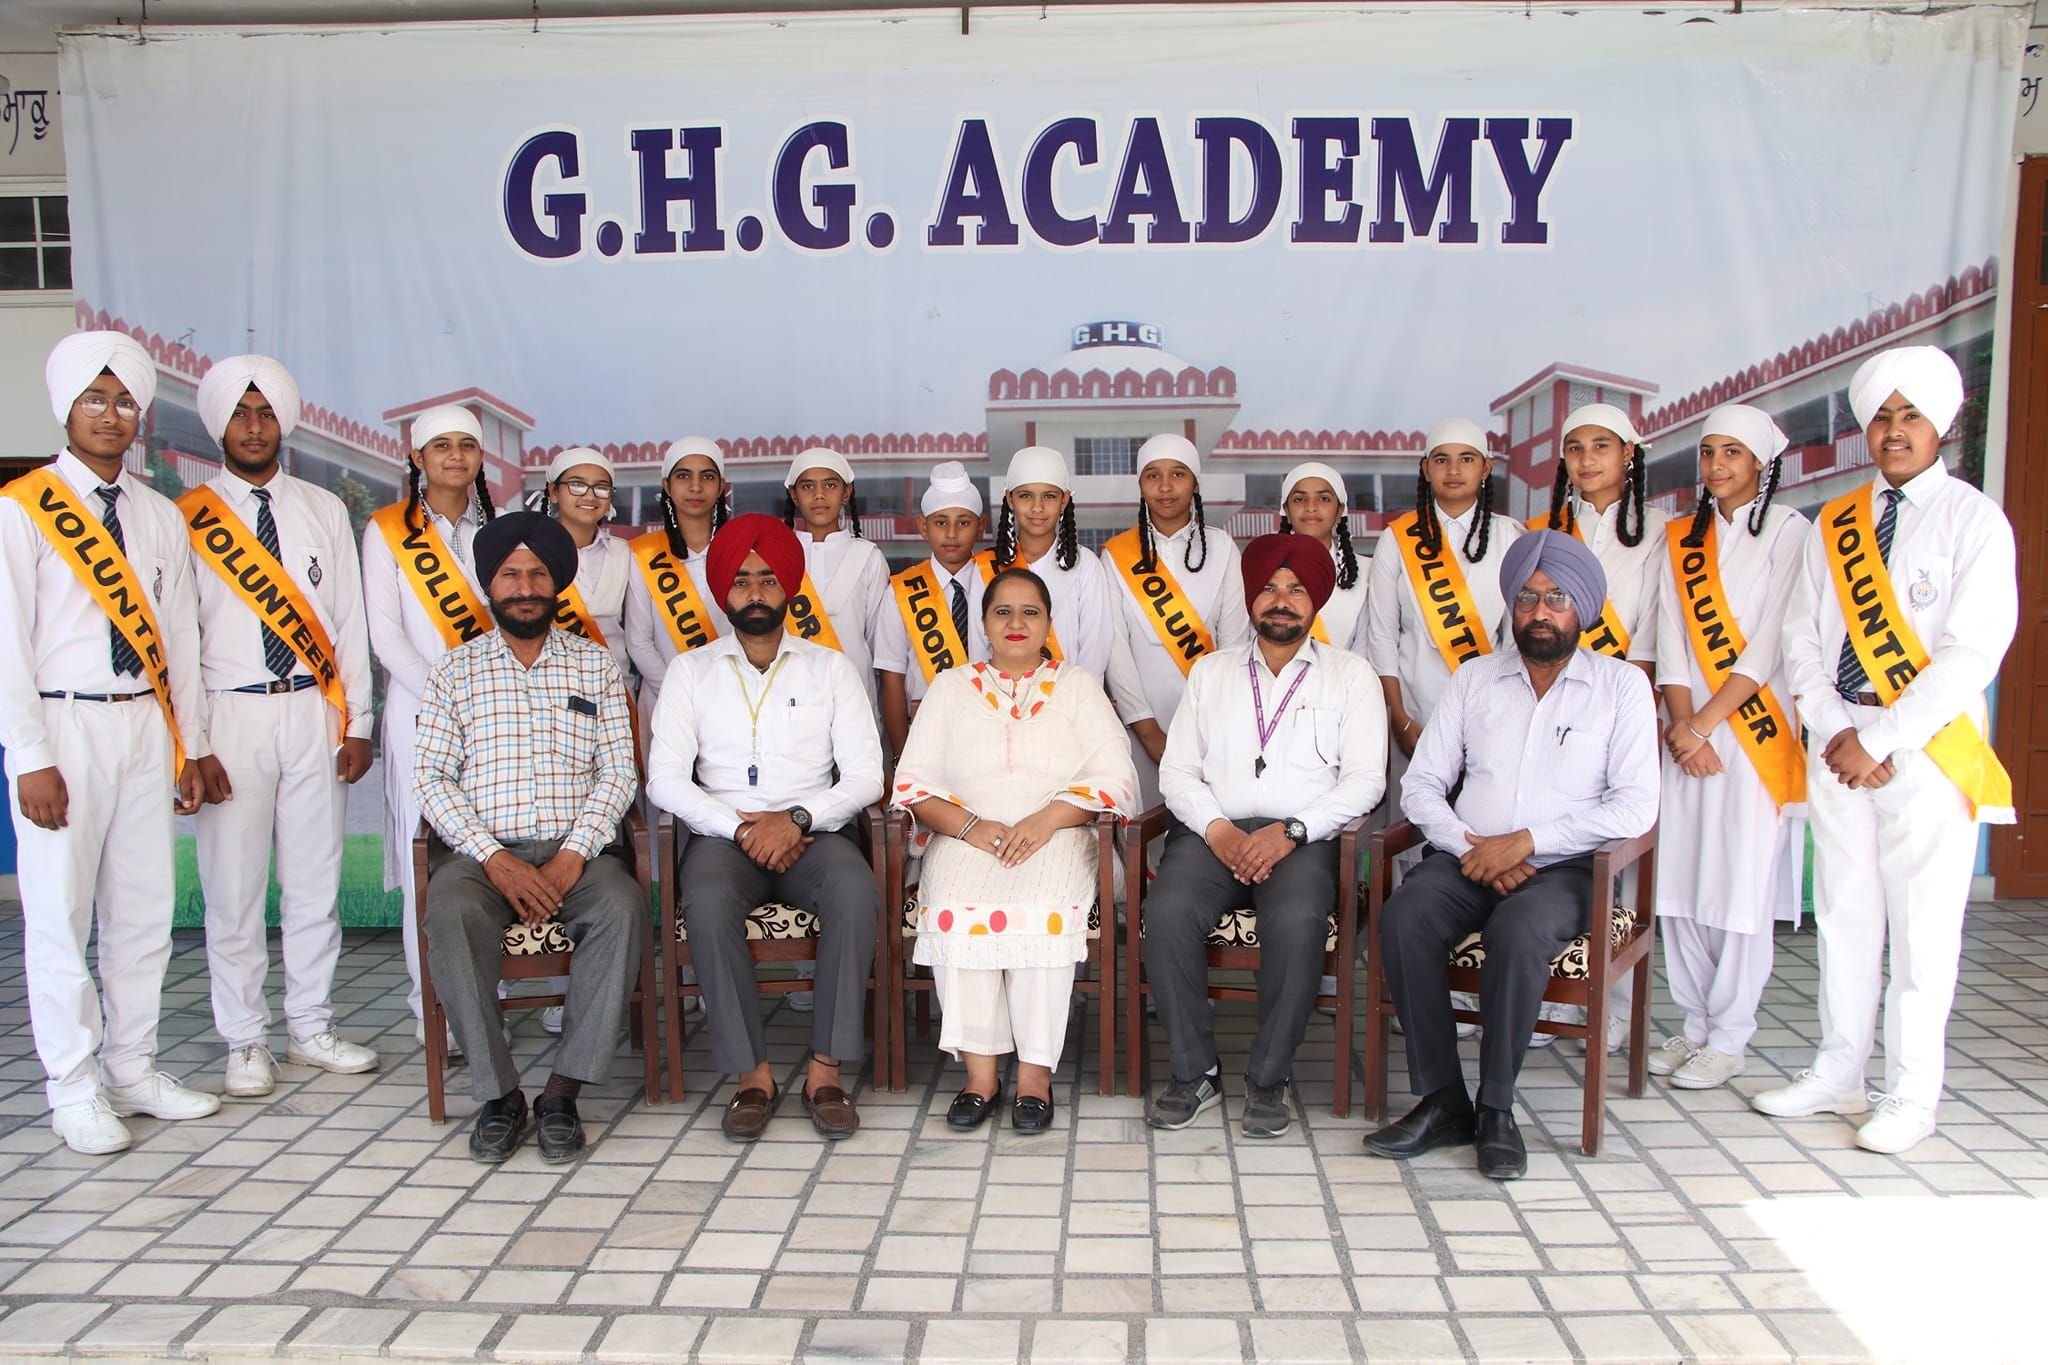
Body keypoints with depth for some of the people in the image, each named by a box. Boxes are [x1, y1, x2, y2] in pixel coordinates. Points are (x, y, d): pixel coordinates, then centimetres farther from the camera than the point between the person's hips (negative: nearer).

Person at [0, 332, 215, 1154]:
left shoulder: (161, 517, 13)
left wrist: (189, 745, 10)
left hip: (145, 724, 5)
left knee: (145, 908, 9)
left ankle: (133, 1071, 21)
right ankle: (75, 1091, 12)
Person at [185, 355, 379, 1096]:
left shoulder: (324, 510, 10)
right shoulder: (187, 519, 1)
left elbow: (349, 620, 8)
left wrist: (358, 722, 4)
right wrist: (194, 743, -7)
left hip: (314, 712, 3)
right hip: (232, 713, -2)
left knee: (316, 880, 8)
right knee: (234, 887, 2)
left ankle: (311, 1026, 22)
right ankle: (245, 1040, 17)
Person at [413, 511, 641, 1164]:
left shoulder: (596, 664, 13)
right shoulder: (455, 670, 13)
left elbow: (618, 772, 5)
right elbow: (432, 779, 4)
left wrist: (573, 855, -12)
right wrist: (494, 858, -12)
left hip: (577, 848, 0)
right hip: (482, 849, 0)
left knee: (623, 907, -31)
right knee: (452, 914, -33)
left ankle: (562, 1091, -22)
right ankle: (498, 1094, -19)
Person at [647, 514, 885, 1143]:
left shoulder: (829, 666, 11)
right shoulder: (691, 670, 12)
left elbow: (865, 776, 2)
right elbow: (664, 778, 0)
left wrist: (797, 819, -15)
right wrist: (740, 828, -13)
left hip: (812, 833, 0)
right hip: (723, 832, 0)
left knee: (856, 893, -32)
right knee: (707, 901, -33)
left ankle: (826, 1068, -22)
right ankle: (752, 1073, -21)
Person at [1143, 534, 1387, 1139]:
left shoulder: (1349, 674, 13)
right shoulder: (1211, 671, 20)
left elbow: (1365, 778, 2)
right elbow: (1177, 770, 12)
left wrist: (1290, 832, -12)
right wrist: (1217, 829, -8)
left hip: (1303, 838, -1)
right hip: (1213, 832, 2)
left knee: (1296, 921, -34)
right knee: (1167, 912, -29)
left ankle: (1268, 1079, -15)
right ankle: (1195, 1072, -13)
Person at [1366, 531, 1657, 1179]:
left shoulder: (1622, 685, 6)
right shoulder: (1475, 679, 14)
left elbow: (1635, 807, -4)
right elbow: (1422, 784, 9)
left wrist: (1525, 842, -13)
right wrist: (1471, 848, -9)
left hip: (1563, 866, -2)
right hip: (1467, 858, 3)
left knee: (1520, 932, -35)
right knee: (1403, 920, -28)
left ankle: (1496, 1108, -18)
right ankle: (1442, 1100, -17)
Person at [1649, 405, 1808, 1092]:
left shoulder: (1789, 532, -1)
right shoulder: (1681, 539, 13)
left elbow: (1770, 644, -8)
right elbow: (1672, 640, 5)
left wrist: (1706, 722, -11)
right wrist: (1682, 726, -6)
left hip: (1756, 730, -4)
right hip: (1689, 732, 4)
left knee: (1741, 885, -2)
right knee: (1679, 885, 5)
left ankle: (1728, 1037, 9)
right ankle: (1695, 1024, 18)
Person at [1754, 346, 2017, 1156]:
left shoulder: (1973, 520, -4)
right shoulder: (1833, 525, 11)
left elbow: (1972, 653, -12)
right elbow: (1800, 635, 7)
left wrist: (1879, 740, -14)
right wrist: (1834, 730, -6)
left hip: (1928, 747, -4)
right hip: (1837, 744, 4)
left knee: (1922, 927, 1)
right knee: (1843, 915, 10)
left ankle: (1910, 1097, 12)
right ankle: (1838, 1075, 21)